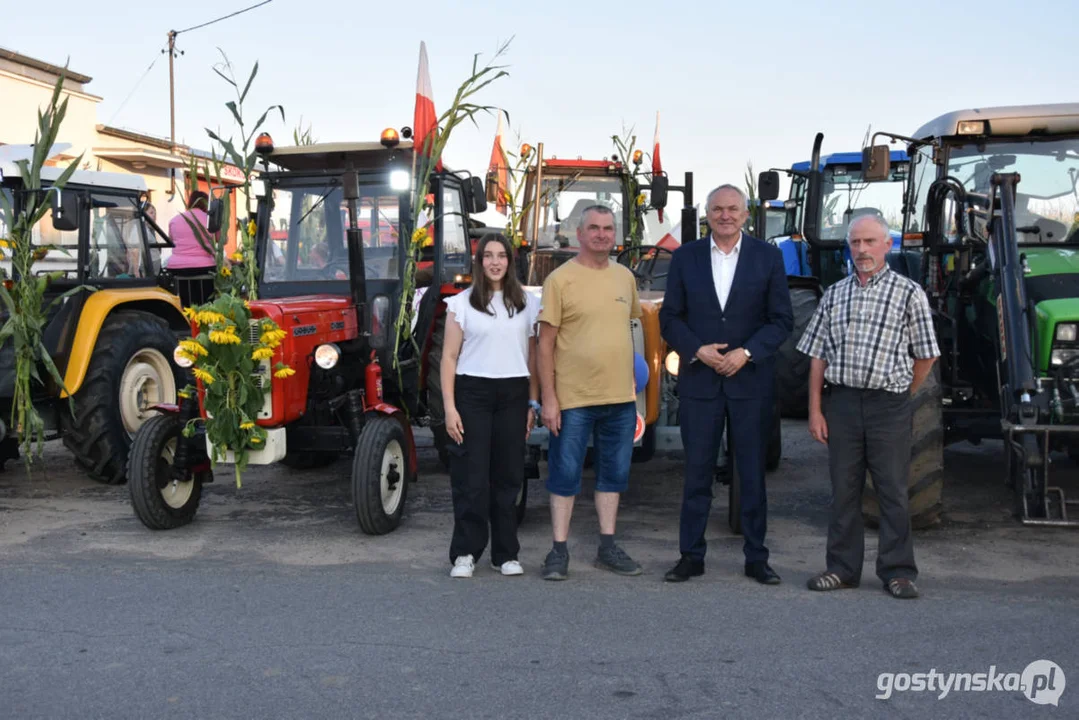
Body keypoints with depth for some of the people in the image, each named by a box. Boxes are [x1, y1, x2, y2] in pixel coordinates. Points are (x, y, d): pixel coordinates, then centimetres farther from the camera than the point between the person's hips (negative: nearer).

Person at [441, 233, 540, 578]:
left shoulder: (527, 304, 9)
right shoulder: (462, 303, 3)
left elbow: (532, 357, 12)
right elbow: (449, 358, 0)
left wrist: (533, 403, 7)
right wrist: (449, 406, -7)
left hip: (513, 395, 2)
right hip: (472, 393, -2)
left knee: (508, 475, 5)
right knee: (471, 477, -3)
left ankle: (505, 554, 14)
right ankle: (465, 554, 6)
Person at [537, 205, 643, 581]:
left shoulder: (625, 277, 10)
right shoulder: (561, 279, -6)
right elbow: (546, 343, -7)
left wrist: (629, 382, 14)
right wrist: (549, 398, -11)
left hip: (620, 398, 5)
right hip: (574, 398, -5)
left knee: (614, 474, 12)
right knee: (565, 474, 2)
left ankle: (607, 547, 24)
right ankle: (559, 551, 12)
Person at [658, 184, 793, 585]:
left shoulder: (768, 257, 3)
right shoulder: (685, 258, 5)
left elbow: (781, 320, 1)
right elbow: (669, 318, 5)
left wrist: (746, 353, -12)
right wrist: (698, 350, -11)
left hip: (751, 382, 0)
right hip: (699, 380, 1)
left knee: (753, 474, 6)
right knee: (697, 473, 5)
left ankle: (756, 558, 15)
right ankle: (691, 556, 14)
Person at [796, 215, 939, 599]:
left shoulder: (908, 292, 1)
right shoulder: (834, 294, 11)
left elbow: (925, 354, 4)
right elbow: (817, 355, 9)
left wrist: (901, 395, 9)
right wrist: (815, 410, 3)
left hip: (889, 405, -3)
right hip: (841, 402, 3)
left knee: (893, 491, 2)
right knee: (844, 489, 9)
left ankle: (898, 572, 12)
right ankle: (843, 569, 18)